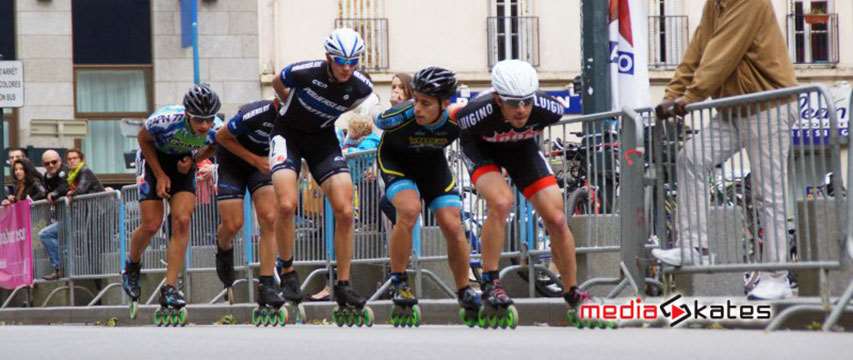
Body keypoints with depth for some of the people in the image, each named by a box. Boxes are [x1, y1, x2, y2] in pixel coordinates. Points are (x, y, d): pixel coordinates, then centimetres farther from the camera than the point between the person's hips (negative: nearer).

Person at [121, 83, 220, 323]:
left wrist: (193, 160, -15)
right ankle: (132, 266, 24)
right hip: (154, 158, -3)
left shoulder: (215, 129, -26)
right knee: (152, 225, -9)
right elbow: (143, 139, -14)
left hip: (183, 162, 3)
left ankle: (169, 291, -12)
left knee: (181, 221, -15)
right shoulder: (167, 121, -37)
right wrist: (160, 175, -14)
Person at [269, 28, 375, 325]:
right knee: (287, 205, -23)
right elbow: (277, 84, -1)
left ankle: (343, 285, 1)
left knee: (345, 212, -10)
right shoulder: (304, 73, -26)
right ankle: (287, 273, -3)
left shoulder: (361, 87, -16)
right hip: (288, 134, -3)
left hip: (323, 139, 3)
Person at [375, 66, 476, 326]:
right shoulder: (401, 116, -36)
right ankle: (398, 282, -12)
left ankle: (464, 292, 10)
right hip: (396, 159, -3)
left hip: (432, 162, 3)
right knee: (409, 210, -29)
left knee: (452, 225, -9)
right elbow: (377, 122, -10)